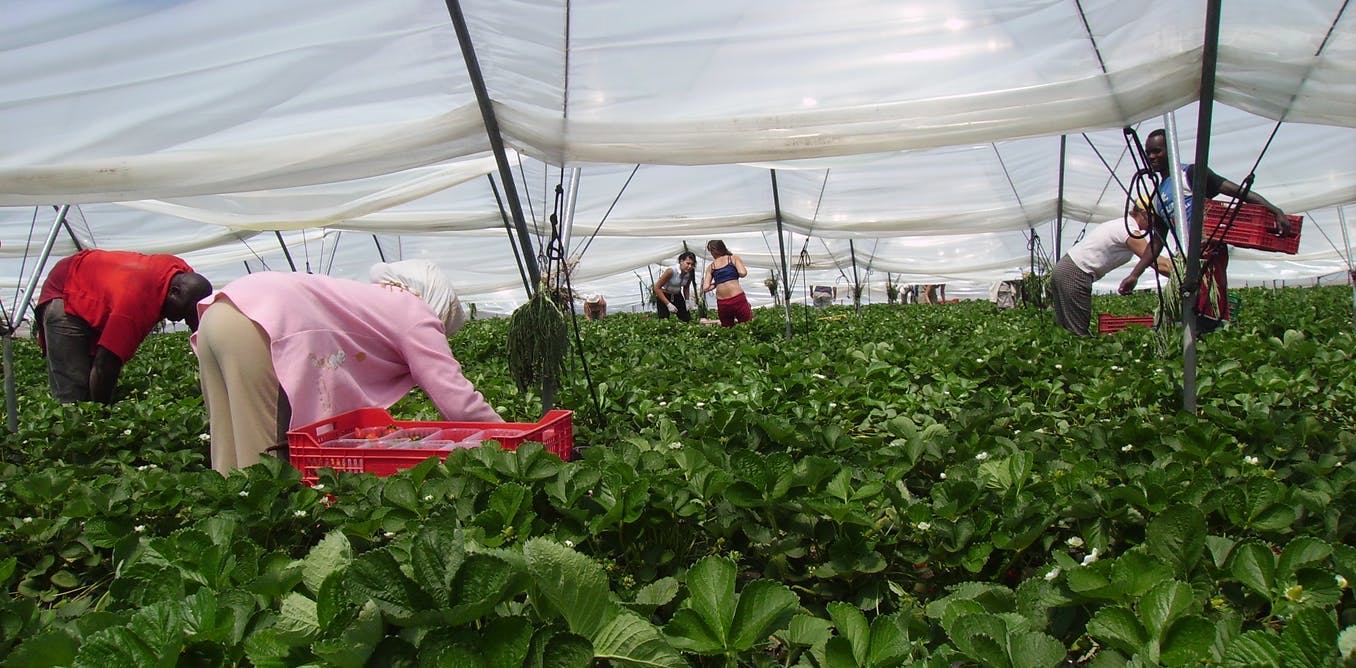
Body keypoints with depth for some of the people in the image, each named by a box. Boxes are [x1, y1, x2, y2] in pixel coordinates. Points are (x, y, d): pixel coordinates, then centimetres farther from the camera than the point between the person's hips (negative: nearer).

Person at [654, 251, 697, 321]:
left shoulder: (690, 274, -11)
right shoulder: (671, 271, -28)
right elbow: (657, 288, -24)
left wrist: (687, 301, -5)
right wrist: (668, 304, -26)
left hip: (677, 296, 6)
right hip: (663, 295, -5)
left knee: (687, 320, -2)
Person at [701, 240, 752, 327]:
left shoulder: (710, 267, 15)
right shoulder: (734, 258, 8)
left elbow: (705, 288, 7)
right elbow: (743, 273, -7)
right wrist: (735, 275, 14)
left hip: (722, 303, 3)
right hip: (737, 299, -3)